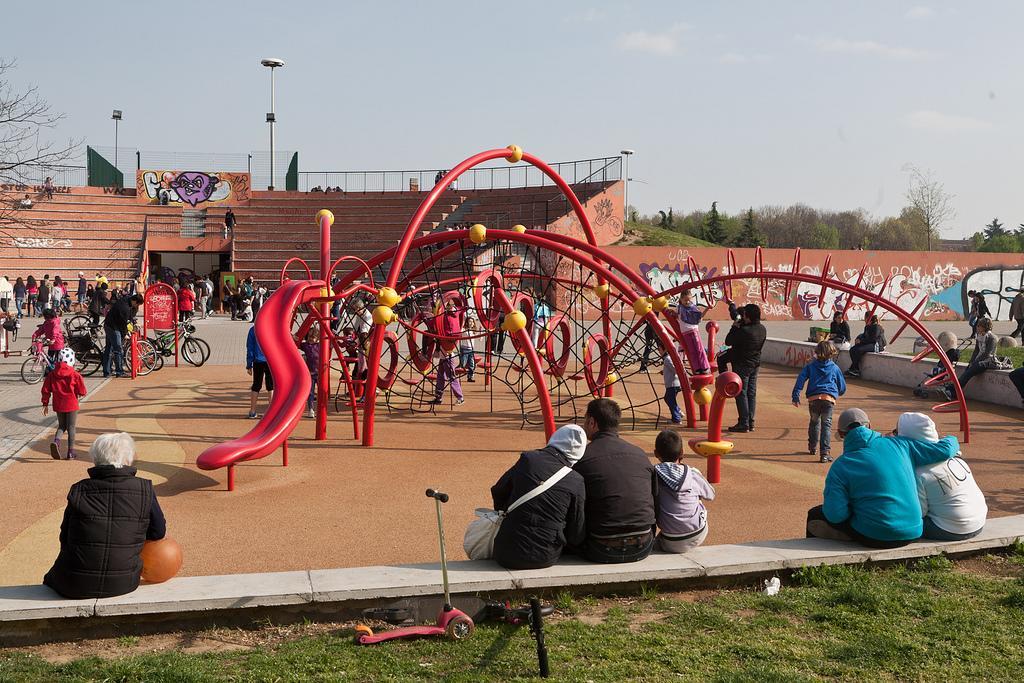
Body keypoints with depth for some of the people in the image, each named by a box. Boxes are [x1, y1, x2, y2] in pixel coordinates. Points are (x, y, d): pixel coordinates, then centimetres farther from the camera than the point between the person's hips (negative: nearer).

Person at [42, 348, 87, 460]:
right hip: (71, 405, -3)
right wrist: (78, 394, 17)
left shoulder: (52, 375, -1)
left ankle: (56, 441, -11)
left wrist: (45, 404, 10)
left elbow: (46, 390, 2)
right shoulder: (75, 375, -11)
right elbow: (82, 392, -6)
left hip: (58, 405, 3)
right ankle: (71, 452, 8)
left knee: (62, 425, 19)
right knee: (71, 427, 6)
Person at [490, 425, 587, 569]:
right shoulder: (576, 482, -8)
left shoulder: (527, 459, -5)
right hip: (545, 559, 0)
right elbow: (576, 537, -1)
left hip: (506, 555, 0)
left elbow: (498, 493, 9)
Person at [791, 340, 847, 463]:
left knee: (814, 422, 21)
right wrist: (838, 394, 40)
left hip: (813, 398, 1)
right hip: (829, 398, -1)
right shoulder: (835, 368, 11)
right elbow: (842, 387, 18)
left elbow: (800, 380, 1)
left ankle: (812, 447, 35)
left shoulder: (810, 366, 11)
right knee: (826, 425, -2)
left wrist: (796, 397, -1)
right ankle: (825, 453, -11)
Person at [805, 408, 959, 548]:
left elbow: (835, 515, -15)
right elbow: (944, 450, 5)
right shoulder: (899, 444, -1)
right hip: (913, 533, 5)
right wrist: (952, 441, 29)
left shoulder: (840, 467, -9)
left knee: (815, 515, 14)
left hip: (875, 538, -5)